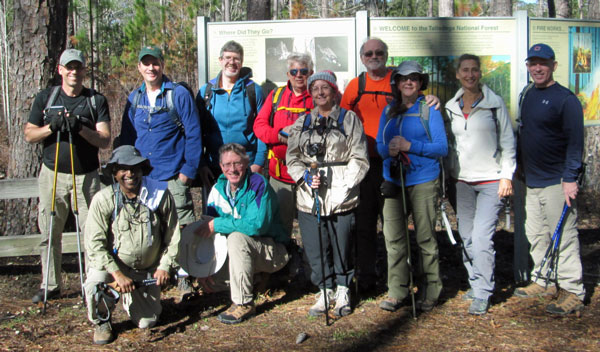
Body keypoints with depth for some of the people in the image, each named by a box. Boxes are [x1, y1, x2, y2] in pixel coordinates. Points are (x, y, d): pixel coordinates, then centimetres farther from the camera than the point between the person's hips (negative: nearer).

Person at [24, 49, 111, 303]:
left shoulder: (96, 100, 4)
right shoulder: (45, 98, 8)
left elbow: (105, 140, -5)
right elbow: (29, 135, 6)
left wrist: (80, 128, -21)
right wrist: (52, 127, -12)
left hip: (87, 177, -2)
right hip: (52, 175, 2)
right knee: (50, 234, 7)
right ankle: (51, 285, 19)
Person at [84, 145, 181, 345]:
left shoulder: (160, 195, -11)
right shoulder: (103, 200, -16)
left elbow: (172, 236, -1)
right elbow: (94, 244, -19)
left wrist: (165, 266, -11)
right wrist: (117, 274, -28)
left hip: (148, 270, 2)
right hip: (113, 263, -2)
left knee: (146, 323, 3)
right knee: (95, 285, -34)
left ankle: (131, 298, 39)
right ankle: (102, 321, 1)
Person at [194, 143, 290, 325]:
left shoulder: (258, 184, -20)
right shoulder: (218, 189, -1)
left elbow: (257, 225, -32)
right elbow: (208, 232, 1)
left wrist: (217, 224, -26)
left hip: (273, 251, -7)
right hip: (244, 251, 7)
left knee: (237, 237, -33)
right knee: (205, 279, -7)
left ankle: (243, 303, -24)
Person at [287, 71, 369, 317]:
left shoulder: (349, 119, 5)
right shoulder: (302, 123, 16)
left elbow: (359, 159, 0)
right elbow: (292, 157, 13)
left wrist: (343, 184, -11)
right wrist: (305, 176, -7)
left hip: (342, 197, -3)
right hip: (309, 197, 3)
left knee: (342, 247, 2)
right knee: (315, 248, 4)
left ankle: (343, 291, 22)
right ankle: (324, 291, 22)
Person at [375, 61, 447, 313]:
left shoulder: (429, 110, 1)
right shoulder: (388, 111, 14)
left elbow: (442, 147, -4)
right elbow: (379, 144, 13)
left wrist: (410, 146, -15)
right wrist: (389, 150, -11)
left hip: (423, 181, -4)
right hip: (393, 181, 4)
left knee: (425, 238, 0)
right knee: (394, 238, 2)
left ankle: (430, 293, 11)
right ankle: (396, 292, 11)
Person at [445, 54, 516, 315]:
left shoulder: (495, 103, -2)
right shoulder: (450, 107, 8)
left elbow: (508, 141, 0)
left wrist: (507, 175, -6)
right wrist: (447, 176, 11)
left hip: (491, 180, -4)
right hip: (462, 180, 4)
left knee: (481, 237, -11)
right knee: (466, 237, 7)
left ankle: (482, 294, -1)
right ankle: (475, 284, 23)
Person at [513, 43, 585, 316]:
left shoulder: (565, 99, -11)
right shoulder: (528, 95, 13)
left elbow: (575, 142, -14)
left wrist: (570, 178, -19)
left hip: (557, 182, -8)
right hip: (532, 181, 8)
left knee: (563, 237, -5)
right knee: (536, 234, 14)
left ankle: (573, 292, 3)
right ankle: (544, 282, 27)